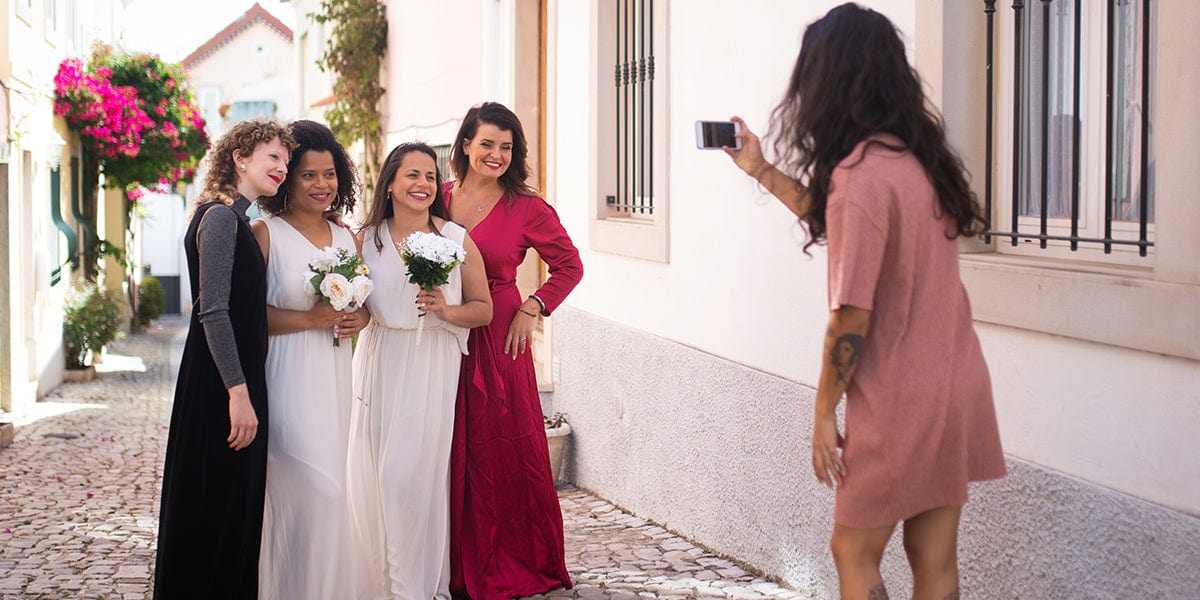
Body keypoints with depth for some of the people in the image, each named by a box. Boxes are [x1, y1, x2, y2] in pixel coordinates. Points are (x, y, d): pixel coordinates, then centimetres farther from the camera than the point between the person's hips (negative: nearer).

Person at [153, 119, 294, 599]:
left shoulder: (236, 219, 16)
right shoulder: (220, 217, -13)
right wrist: (238, 392, -23)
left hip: (236, 382, 10)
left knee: (235, 511, 15)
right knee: (214, 510, -2)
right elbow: (213, 312, -21)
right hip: (221, 387, -10)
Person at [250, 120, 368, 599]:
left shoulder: (348, 240, 12)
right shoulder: (266, 234, -6)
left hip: (334, 383, 6)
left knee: (328, 487, 10)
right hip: (288, 383, -6)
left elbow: (363, 302, 22)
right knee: (317, 492, -11)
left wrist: (360, 319, -1)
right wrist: (309, 319, -17)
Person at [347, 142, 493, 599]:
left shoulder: (457, 240, -1)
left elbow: (483, 309, 3)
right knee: (373, 477, 3)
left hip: (433, 369, -2)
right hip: (379, 367, 2)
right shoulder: (366, 239, 4)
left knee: (417, 475, -4)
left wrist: (446, 311, -14)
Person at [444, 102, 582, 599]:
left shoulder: (526, 208, -3)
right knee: (450, 451, 6)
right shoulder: (440, 199, 5)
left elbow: (569, 265, 4)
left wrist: (532, 309, -6)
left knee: (504, 447, 1)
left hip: (497, 341, -3)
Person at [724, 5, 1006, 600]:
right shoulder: (918, 157, 7)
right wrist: (762, 171, 29)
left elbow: (852, 314, -20)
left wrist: (824, 410, -10)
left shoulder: (860, 172, -20)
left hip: (898, 403, -8)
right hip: (955, 387, 8)